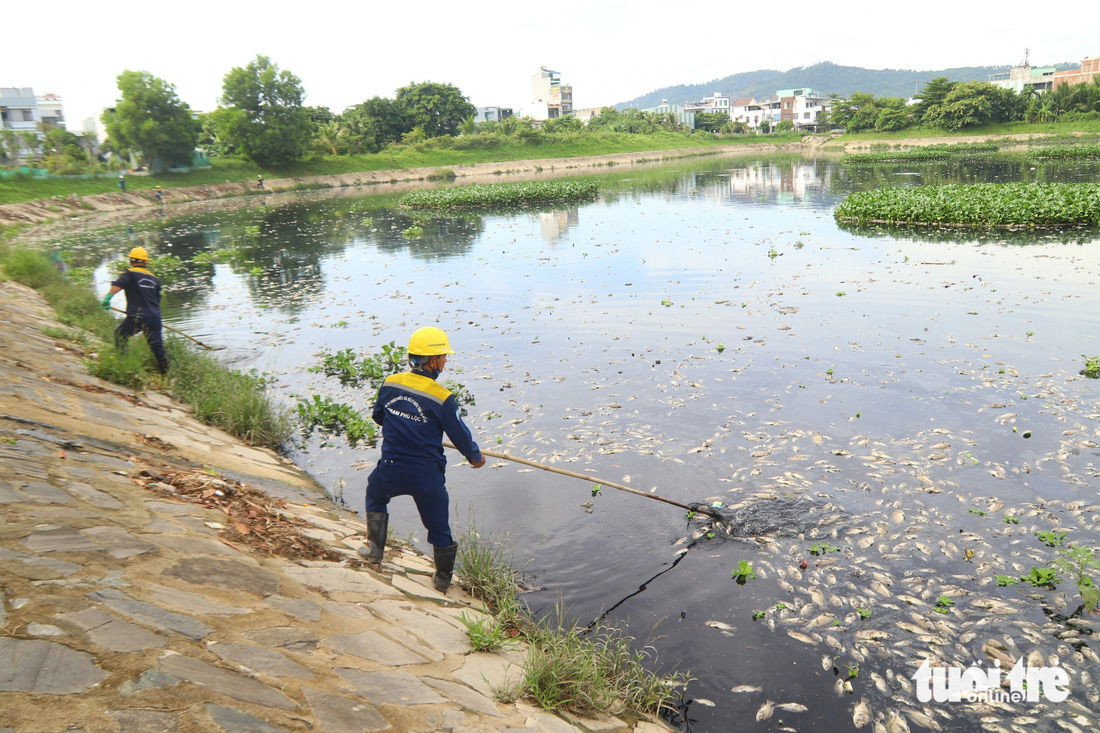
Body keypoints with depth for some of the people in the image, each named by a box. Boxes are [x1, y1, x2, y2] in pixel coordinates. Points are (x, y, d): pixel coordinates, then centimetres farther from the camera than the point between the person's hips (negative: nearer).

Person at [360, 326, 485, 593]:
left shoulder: (390, 383, -6)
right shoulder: (442, 398, -18)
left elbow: (378, 416, 12)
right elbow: (460, 435, -8)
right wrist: (475, 456, 13)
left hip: (391, 469, 3)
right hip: (426, 475, -3)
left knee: (375, 496, 35)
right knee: (438, 524, 17)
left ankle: (374, 550, 38)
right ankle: (443, 579, 32)